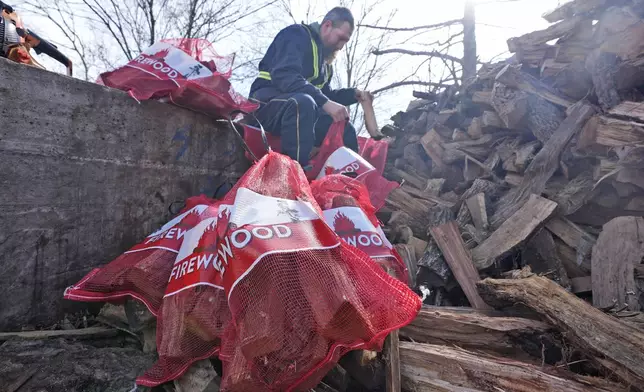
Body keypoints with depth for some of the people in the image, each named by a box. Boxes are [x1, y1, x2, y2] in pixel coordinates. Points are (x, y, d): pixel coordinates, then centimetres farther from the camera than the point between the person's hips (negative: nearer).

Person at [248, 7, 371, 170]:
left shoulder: (324, 61, 20)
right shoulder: (297, 34, -6)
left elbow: (324, 94, 24)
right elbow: (285, 75, -24)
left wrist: (354, 94, 8)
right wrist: (325, 103, -32)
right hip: (267, 103, -8)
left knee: (345, 129, -1)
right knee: (303, 102, -38)